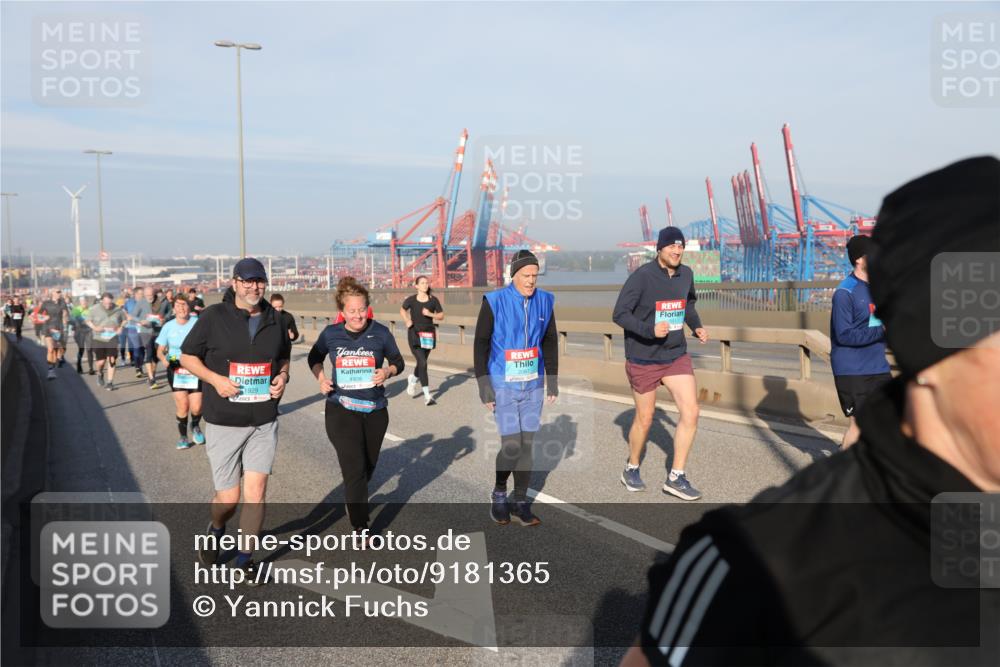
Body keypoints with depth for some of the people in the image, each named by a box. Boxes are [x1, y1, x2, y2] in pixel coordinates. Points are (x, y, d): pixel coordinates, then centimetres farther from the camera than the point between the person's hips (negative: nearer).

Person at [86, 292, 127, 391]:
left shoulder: (118, 309, -4)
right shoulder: (94, 309, -5)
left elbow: (124, 319, 10)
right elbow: (88, 321, 5)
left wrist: (121, 327, -8)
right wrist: (94, 327, -13)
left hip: (112, 338, 0)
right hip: (99, 339, 0)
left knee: (112, 360, -8)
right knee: (101, 361, 3)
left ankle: (109, 382, 2)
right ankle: (100, 374, 37)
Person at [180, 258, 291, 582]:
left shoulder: (274, 320, 6)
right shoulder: (213, 317, -5)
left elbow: (284, 358, 20)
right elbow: (187, 356, 2)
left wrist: (282, 377, -2)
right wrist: (215, 379, -14)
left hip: (264, 421, 3)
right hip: (223, 421, -2)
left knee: (256, 490, 0)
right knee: (228, 497, 3)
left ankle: (245, 556, 19)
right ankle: (216, 530, 38)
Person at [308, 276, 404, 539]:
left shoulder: (380, 332, -8)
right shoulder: (331, 334, -5)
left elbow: (398, 362, 4)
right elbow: (314, 357, 14)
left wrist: (387, 372, -18)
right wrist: (320, 379, -5)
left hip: (375, 410, 2)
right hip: (341, 411, -2)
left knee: (368, 467, 19)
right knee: (354, 470, -10)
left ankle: (355, 500, 51)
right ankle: (361, 529, 2)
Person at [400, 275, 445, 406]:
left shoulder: (433, 300, -2)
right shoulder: (411, 300, -4)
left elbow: (441, 315, 3)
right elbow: (402, 310, 14)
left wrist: (430, 314, -14)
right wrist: (407, 320, -1)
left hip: (428, 334, 3)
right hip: (414, 333, -3)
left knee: (422, 362, 13)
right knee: (422, 363, -13)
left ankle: (413, 378, 48)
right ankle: (427, 395, -9)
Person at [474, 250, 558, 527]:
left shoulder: (544, 302, 1)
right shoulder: (494, 302, -10)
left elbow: (550, 341, 11)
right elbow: (480, 343, -6)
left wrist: (552, 379, 9)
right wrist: (483, 384, -9)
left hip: (533, 385, 4)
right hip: (503, 385, -4)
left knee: (526, 445, 8)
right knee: (512, 445, -5)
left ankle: (520, 502, 21)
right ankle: (499, 494, 21)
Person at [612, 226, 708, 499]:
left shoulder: (686, 273, 1)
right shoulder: (641, 277, -17)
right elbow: (619, 314, -17)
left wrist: (697, 326, 4)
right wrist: (650, 330, -30)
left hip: (677, 356, 5)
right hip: (643, 359, -5)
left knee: (691, 413, -5)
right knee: (644, 419, 8)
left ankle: (676, 477, 9)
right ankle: (632, 469, 34)